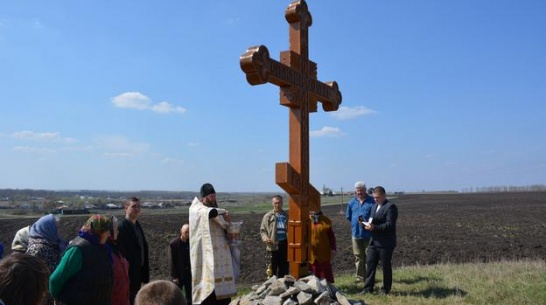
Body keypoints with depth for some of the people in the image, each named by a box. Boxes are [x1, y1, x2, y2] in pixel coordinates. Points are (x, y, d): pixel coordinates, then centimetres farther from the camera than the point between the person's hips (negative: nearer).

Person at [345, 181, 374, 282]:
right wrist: (356, 222, 7)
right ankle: (360, 277, 18)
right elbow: (348, 216, 17)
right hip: (356, 233, 4)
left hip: (368, 233, -4)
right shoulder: (352, 202, 8)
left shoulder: (372, 201, -4)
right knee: (358, 257, 10)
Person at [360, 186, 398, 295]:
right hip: (374, 241, 8)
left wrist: (374, 227, -26)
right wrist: (369, 225, 0)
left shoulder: (390, 206, -11)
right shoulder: (374, 206, 17)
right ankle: (368, 288, 12)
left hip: (386, 243, -7)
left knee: (386, 266, 4)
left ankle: (386, 289, 17)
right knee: (370, 264, 6)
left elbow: (390, 225, -19)